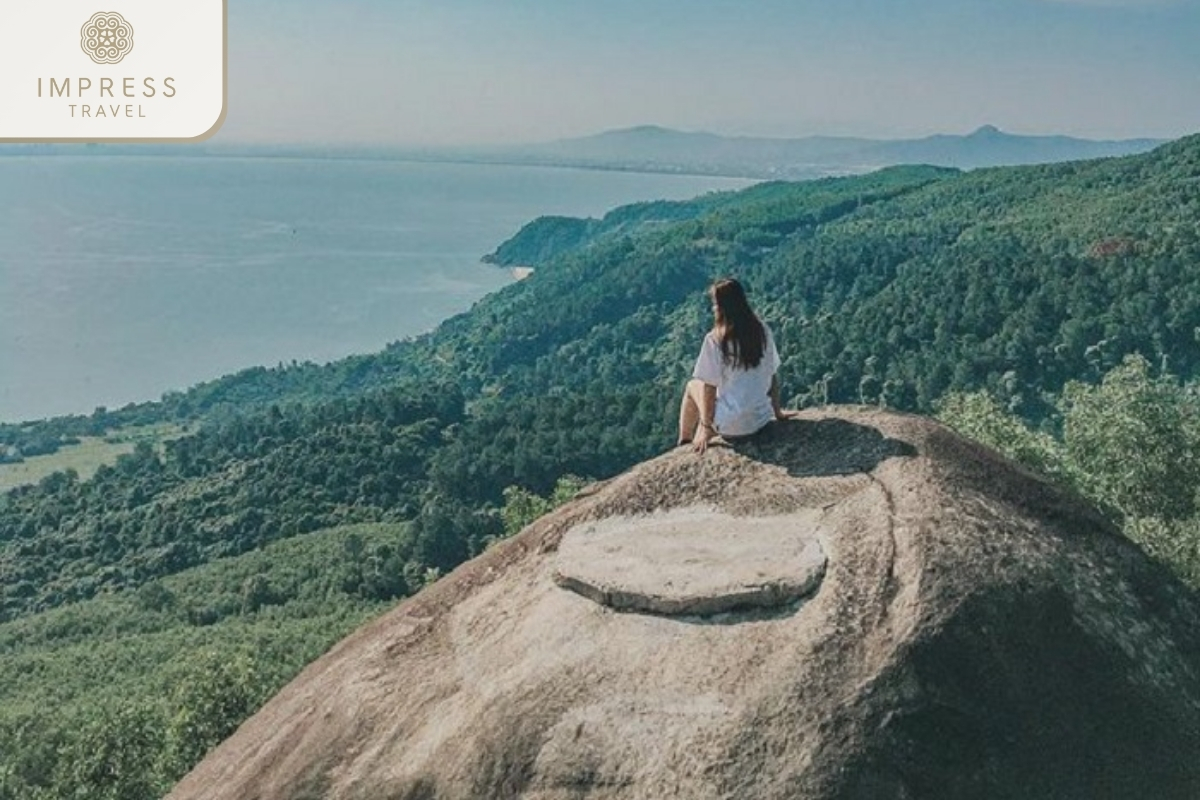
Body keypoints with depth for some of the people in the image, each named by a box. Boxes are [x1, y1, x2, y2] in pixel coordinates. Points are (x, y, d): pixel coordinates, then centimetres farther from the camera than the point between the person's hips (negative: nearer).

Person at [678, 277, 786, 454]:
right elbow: (773, 376, 5)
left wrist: (706, 428, -4)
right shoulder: (763, 332, -2)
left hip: (731, 425, -5)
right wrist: (777, 411, 18)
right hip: (762, 419, 5)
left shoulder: (715, 339, -16)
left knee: (693, 386, 22)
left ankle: (684, 446, 34)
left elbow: (709, 388, -12)